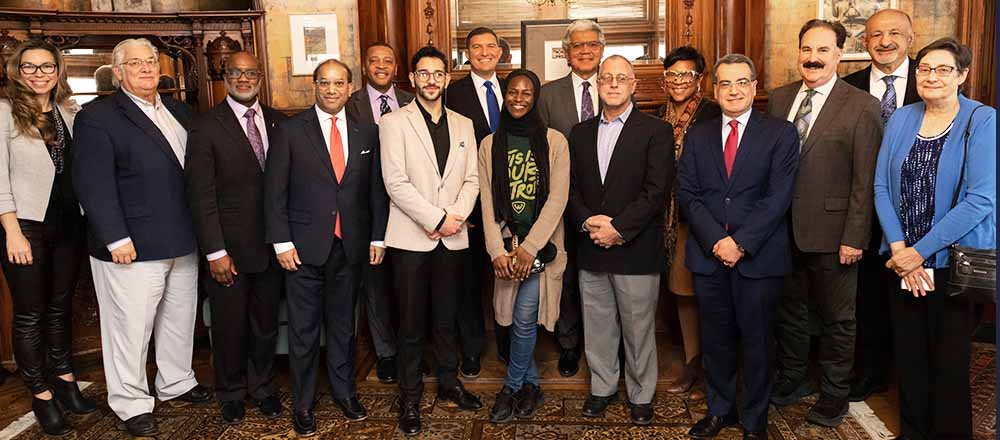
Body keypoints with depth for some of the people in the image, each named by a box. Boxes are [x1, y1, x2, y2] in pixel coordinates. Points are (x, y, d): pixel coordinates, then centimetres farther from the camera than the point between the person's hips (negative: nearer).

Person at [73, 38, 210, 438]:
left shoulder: (179, 111, 12)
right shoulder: (97, 117, -7)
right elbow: (93, 183, -13)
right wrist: (115, 238, -18)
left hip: (183, 242, 6)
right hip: (132, 247, -6)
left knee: (180, 318, 18)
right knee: (131, 327, 4)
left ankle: (176, 383, 36)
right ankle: (132, 403, 21)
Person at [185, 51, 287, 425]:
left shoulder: (278, 122, 4)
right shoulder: (206, 128, -7)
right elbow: (201, 194, -9)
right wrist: (215, 251, -12)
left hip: (272, 244, 3)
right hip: (230, 247, -3)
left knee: (266, 322, 16)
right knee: (230, 326, 12)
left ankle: (263, 386, 38)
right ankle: (231, 392, 34)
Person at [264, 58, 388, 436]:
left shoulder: (367, 133, 6)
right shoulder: (291, 130, -3)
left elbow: (376, 189, 8)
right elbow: (275, 190, -4)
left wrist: (378, 237, 5)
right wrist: (282, 242, -8)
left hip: (350, 246, 3)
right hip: (305, 246, -2)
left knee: (343, 323, 16)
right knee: (304, 329, 8)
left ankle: (344, 391, 32)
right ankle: (303, 403, 23)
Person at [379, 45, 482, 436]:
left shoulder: (463, 125, 12)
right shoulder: (394, 122, -2)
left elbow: (472, 180, 8)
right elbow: (396, 182, -11)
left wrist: (455, 217, -9)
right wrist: (437, 220, -14)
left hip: (452, 239, 4)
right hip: (411, 239, -3)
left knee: (447, 319, 14)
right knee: (412, 324, 5)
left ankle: (448, 384, 31)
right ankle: (410, 397, 19)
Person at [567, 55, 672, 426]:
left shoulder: (656, 131, -3)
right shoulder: (580, 133, 12)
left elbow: (656, 190, -11)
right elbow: (571, 186, 8)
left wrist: (618, 228, -16)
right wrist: (587, 221, -9)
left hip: (636, 249, -4)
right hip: (590, 249, 4)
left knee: (638, 328, 7)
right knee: (597, 326, 14)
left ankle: (641, 395, 25)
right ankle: (602, 388, 31)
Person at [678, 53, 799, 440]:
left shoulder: (780, 133, 0)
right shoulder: (697, 136, 10)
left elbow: (778, 197, -8)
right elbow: (687, 194, 1)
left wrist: (741, 242, -15)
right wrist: (715, 240, -11)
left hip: (758, 256, -2)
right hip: (708, 254, 3)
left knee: (757, 342, 8)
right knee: (715, 339, 13)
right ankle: (720, 409, 31)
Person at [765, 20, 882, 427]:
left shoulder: (862, 106, -9)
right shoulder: (779, 98, 5)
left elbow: (865, 180, -11)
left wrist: (854, 238, -13)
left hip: (830, 233, -4)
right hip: (783, 228, 4)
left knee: (836, 317, 11)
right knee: (789, 308, 18)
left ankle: (834, 393, 29)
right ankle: (792, 377, 37)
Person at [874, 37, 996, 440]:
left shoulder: (983, 121, -8)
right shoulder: (901, 119, 4)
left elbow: (981, 198, -16)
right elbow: (882, 187, 2)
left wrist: (921, 251, -17)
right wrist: (899, 249, -9)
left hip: (955, 260, -3)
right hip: (903, 258, 4)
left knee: (949, 360, 7)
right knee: (908, 354, 13)